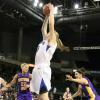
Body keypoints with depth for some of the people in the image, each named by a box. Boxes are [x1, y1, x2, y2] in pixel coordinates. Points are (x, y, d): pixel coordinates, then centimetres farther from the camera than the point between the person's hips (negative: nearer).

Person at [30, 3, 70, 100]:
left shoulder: (52, 41, 2)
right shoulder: (45, 40, 23)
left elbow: (51, 25, -3)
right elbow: (43, 28, 32)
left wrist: (51, 11, 7)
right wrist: (47, 16, 32)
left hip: (43, 70, -9)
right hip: (38, 69, 9)